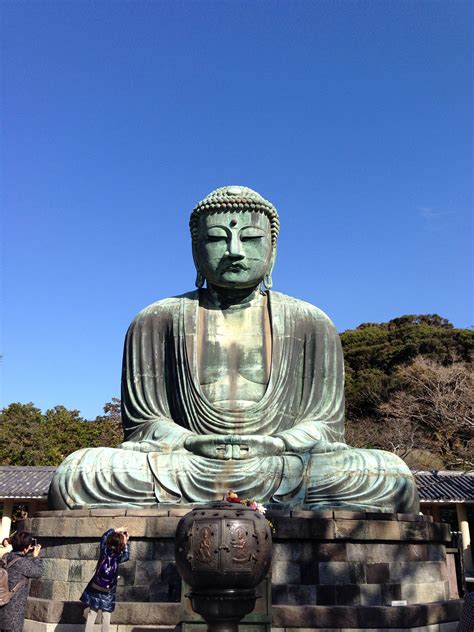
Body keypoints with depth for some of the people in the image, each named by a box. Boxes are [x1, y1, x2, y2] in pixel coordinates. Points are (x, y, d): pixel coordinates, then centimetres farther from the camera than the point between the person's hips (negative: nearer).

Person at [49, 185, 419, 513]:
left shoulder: (309, 324, 10)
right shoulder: (158, 322, 9)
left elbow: (325, 424, 7)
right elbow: (142, 422, 6)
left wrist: (273, 444, -14)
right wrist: (193, 443, -15)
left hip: (285, 469, 1)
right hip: (184, 471, 0)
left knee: (392, 476, -26)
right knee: (75, 474, -26)